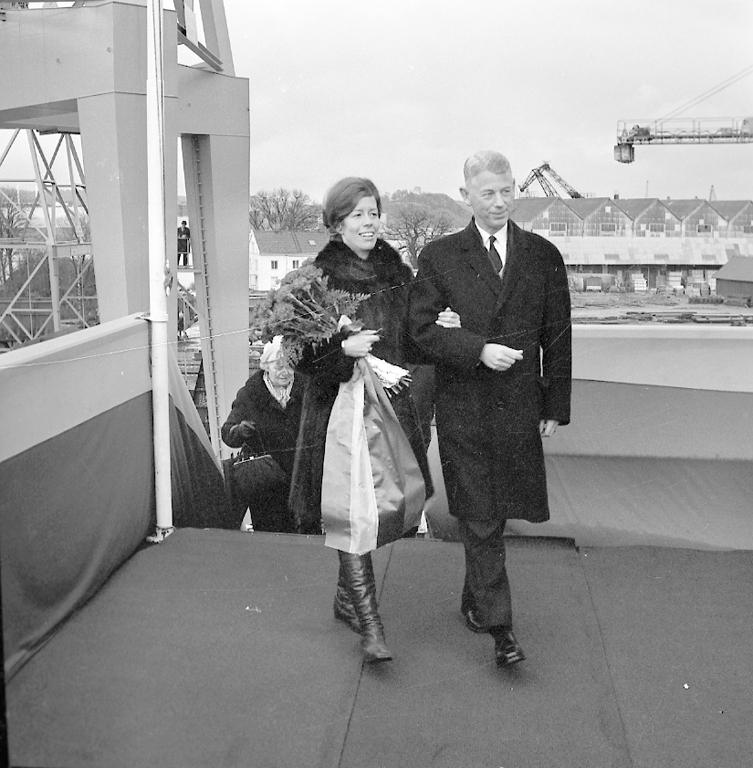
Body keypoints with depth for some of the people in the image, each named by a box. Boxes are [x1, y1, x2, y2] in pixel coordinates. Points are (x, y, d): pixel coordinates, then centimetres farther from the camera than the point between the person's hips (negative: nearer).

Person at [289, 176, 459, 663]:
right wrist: (343, 348, -24)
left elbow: (410, 343, 16)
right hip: (339, 406, -5)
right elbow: (300, 349, -8)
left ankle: (347, 598, 33)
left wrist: (437, 328, -3)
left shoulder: (398, 272, 9)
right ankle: (368, 621, 0)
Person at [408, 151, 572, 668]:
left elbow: (558, 338, 7)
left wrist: (556, 408, 5)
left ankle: (475, 598, 34)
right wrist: (478, 350, -17)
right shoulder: (440, 257, 1)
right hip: (463, 408, -2)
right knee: (480, 519, 1)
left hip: (520, 409, 2)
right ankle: (499, 625, 8)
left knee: (494, 514, 12)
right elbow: (421, 327, -4)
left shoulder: (544, 256, 6)